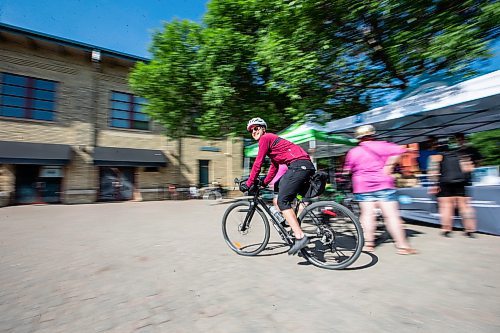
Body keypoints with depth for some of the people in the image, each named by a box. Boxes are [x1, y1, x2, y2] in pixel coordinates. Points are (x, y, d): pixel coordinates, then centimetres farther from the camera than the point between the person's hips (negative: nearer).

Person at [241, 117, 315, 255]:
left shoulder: (265, 138, -1)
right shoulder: (271, 140, 29)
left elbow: (258, 163, -6)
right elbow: (274, 168, 29)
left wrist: (249, 183, 1)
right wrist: (263, 184, 26)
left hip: (299, 165, -10)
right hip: (307, 166, 10)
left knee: (282, 201, -11)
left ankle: (300, 237, -15)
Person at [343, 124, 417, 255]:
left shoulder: (353, 152, 8)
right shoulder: (381, 145, 3)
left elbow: (347, 170, 13)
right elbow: (398, 150, -11)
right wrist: (388, 166, -7)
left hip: (362, 186, 2)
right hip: (383, 184, -2)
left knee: (367, 214, 3)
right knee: (391, 215, 0)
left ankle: (368, 243, 3)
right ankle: (402, 245, 3)